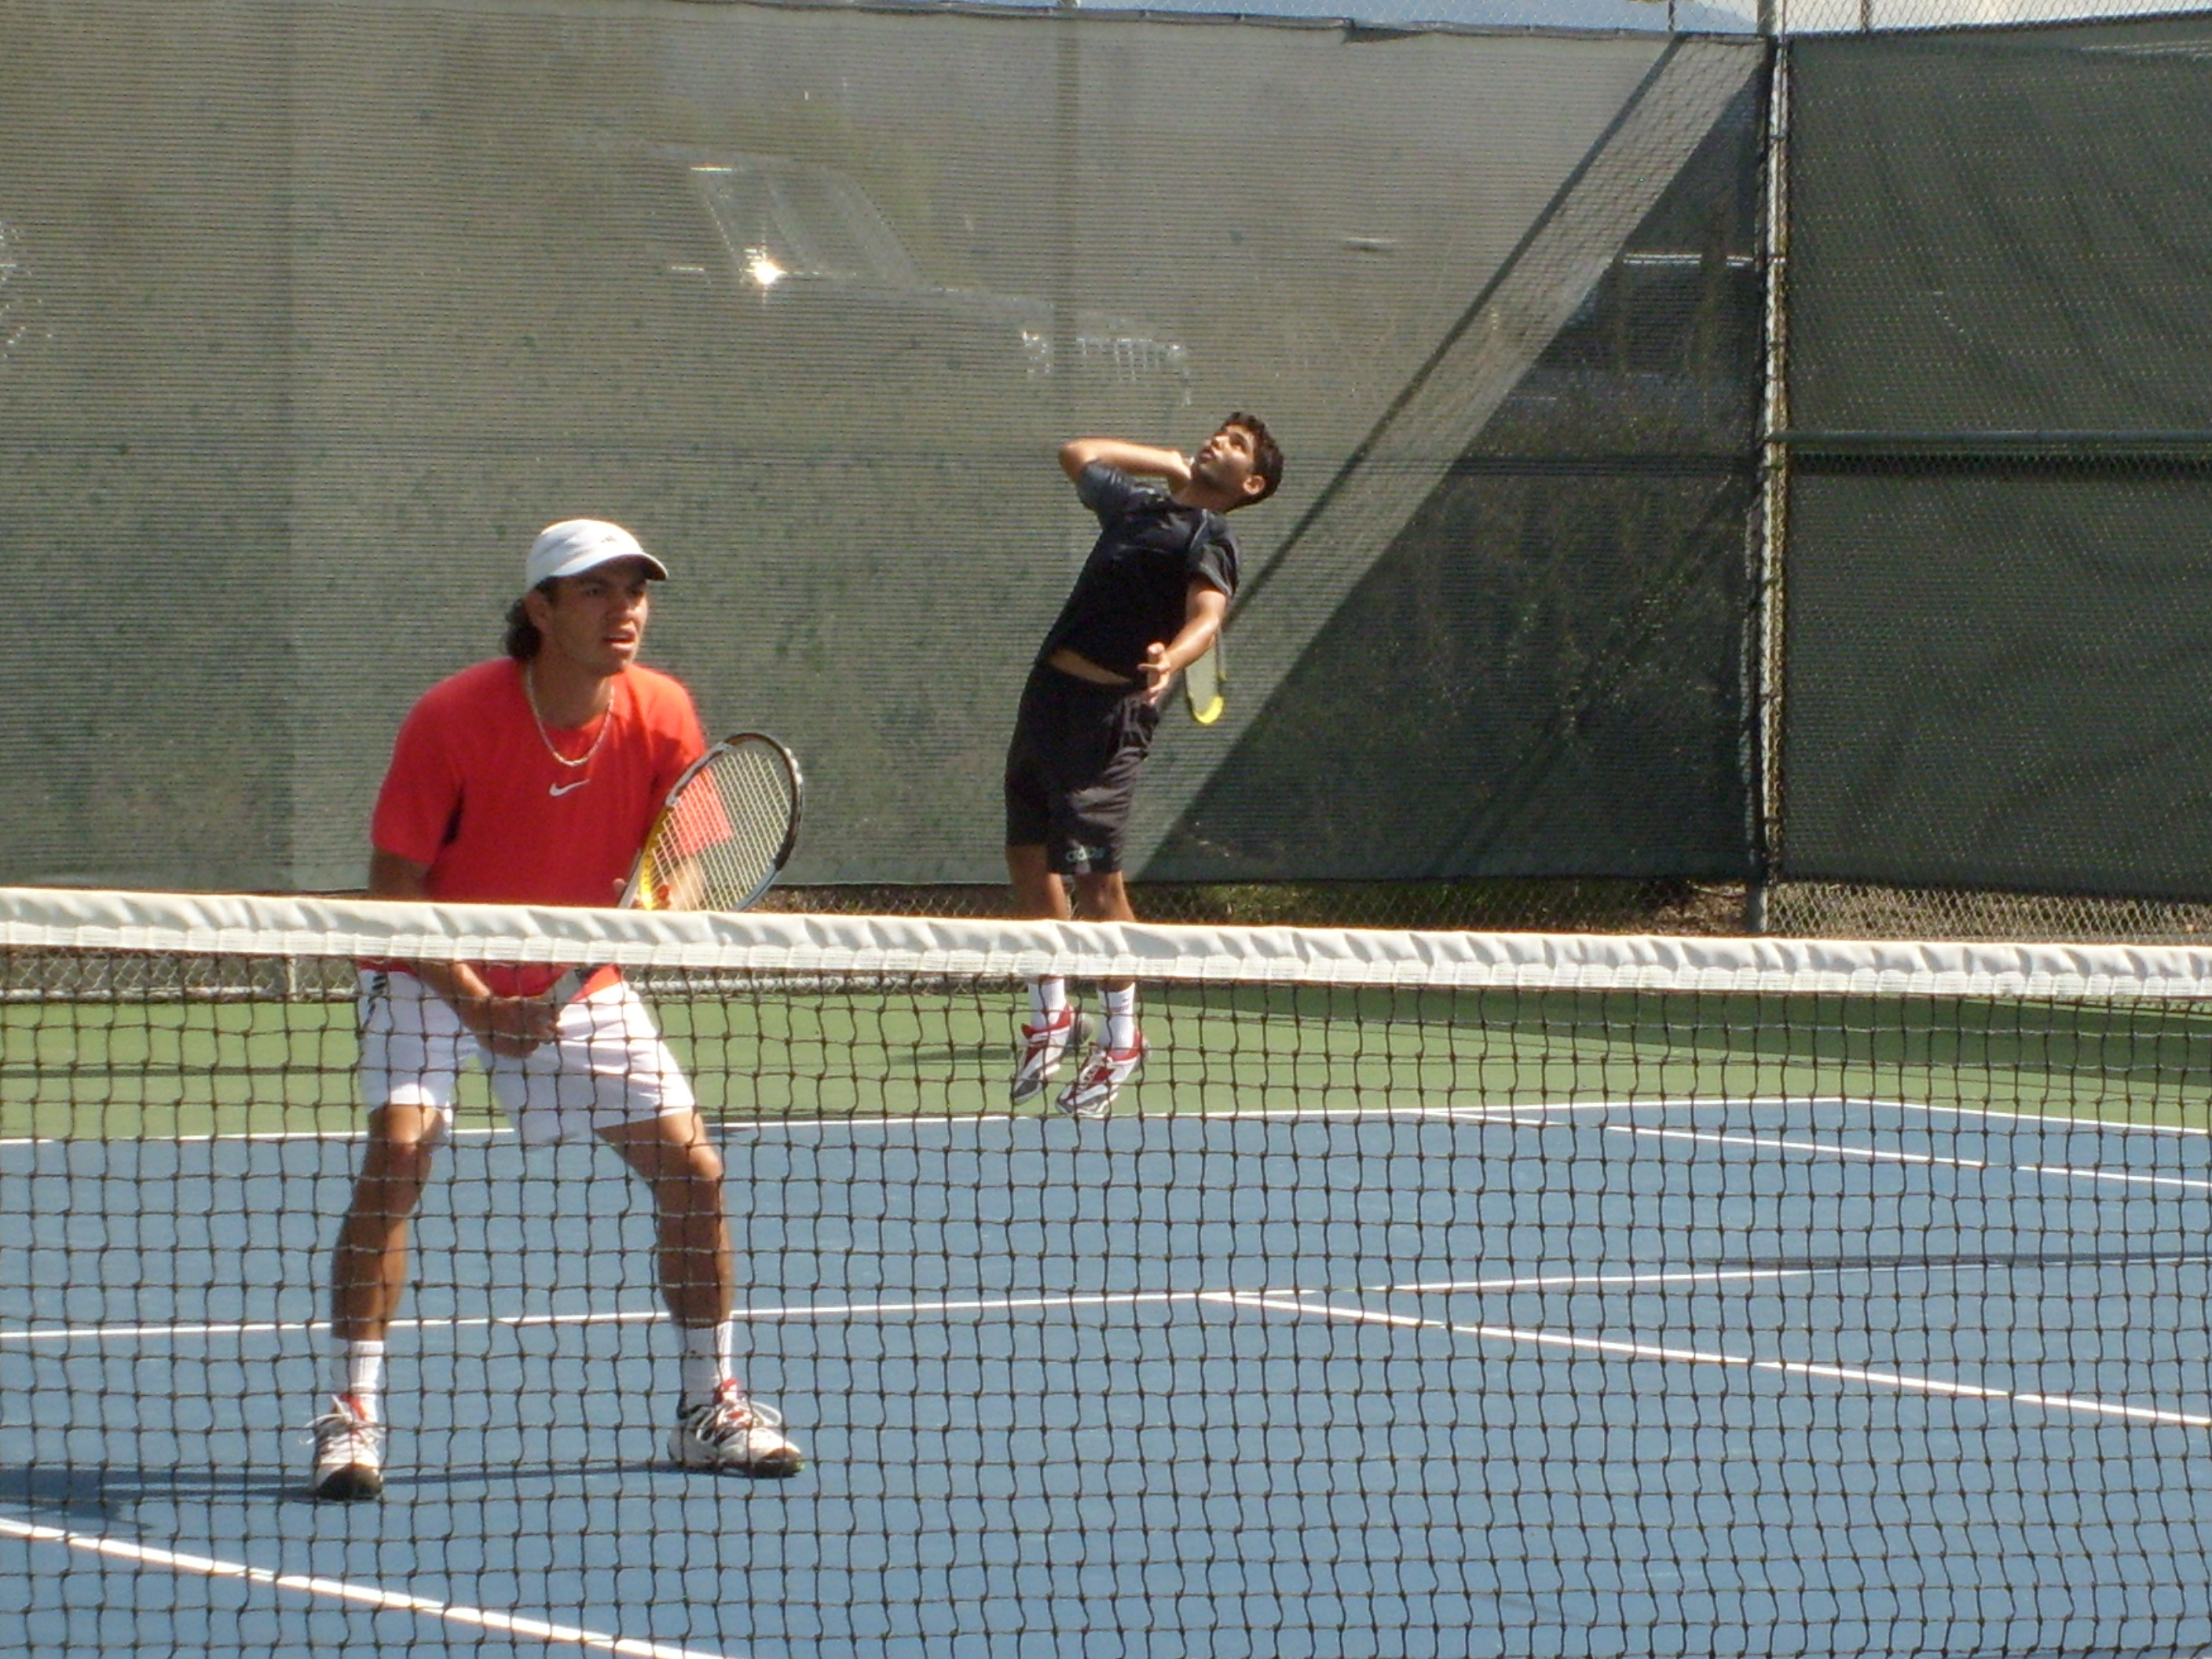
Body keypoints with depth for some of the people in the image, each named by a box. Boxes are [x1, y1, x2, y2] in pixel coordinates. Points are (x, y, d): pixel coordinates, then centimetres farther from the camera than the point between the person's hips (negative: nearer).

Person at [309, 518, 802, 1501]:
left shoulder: (662, 715, -12)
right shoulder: (454, 718, -23)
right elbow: (394, 891, -19)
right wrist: (479, 1005, -30)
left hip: (580, 984, 4)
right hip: (436, 977, -4)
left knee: (692, 1170, -3)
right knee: (400, 1149, -26)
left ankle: (709, 1406, 14)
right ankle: (351, 1416, -21)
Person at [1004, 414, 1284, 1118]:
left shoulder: (1208, 539, -6)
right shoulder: (1138, 504, 18)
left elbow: (1208, 613, -25)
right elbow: (1077, 454, 38)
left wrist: (1171, 659, -46)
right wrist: (1168, 463, 31)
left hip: (1108, 711, -8)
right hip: (1049, 692, 8)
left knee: (1094, 875, -11)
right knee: (1029, 855, 13)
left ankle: (1122, 1039, 2)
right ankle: (1051, 1016, 27)